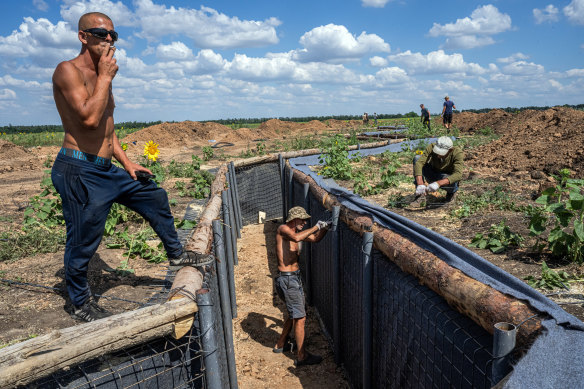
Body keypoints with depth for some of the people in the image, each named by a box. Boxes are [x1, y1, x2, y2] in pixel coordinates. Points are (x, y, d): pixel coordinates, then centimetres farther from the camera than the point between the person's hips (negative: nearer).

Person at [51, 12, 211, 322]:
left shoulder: (100, 76, 17)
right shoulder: (68, 70, -11)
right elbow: (89, 119, -26)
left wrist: (126, 163, 14)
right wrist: (105, 77, -16)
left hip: (106, 170, 9)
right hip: (79, 171, -9)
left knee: (156, 198, 14)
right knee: (83, 242, 2)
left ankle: (176, 254, 31)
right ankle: (81, 305, 23)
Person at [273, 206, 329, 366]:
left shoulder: (296, 232, 12)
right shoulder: (283, 229, -13)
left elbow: (315, 239, 17)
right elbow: (296, 238, -34)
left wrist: (325, 228, -1)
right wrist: (316, 227, -25)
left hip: (295, 277, 10)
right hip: (287, 279, -10)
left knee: (295, 314, 23)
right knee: (300, 318, -3)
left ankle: (281, 344, 39)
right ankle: (301, 356, 9)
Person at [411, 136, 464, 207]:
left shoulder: (457, 153, -28)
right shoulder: (431, 147, -25)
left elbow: (458, 174, -40)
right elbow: (419, 163, -36)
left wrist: (438, 183, -54)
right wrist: (420, 184, -49)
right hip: (432, 175, 2)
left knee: (452, 182, -40)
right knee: (417, 158, -24)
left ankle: (452, 191, 2)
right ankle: (421, 195, -21)